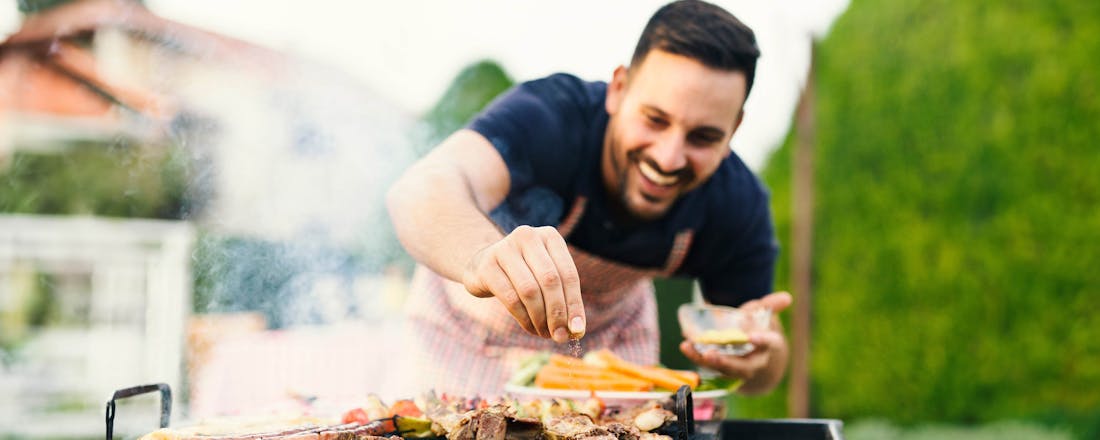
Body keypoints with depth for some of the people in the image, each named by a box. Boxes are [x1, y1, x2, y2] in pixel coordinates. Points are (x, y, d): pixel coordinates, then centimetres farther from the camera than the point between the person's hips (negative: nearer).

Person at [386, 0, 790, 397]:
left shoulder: (737, 205, -23)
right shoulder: (547, 117, -36)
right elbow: (421, 189, -56)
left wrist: (757, 360, -36)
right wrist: (484, 257, -77)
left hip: (610, 338, 3)